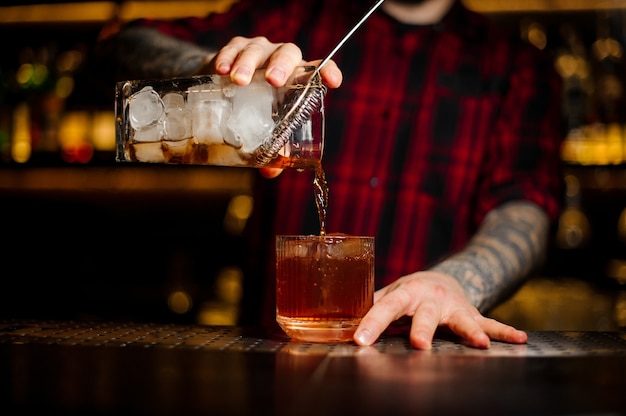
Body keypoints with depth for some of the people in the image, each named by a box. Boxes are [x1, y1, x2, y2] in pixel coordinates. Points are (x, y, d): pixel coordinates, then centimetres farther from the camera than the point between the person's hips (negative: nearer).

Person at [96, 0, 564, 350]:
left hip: (421, 353, 1)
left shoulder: (517, 67, 13)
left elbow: (526, 206, -2)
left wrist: (455, 283, -24)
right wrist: (213, 67, -17)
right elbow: (128, 44, 5)